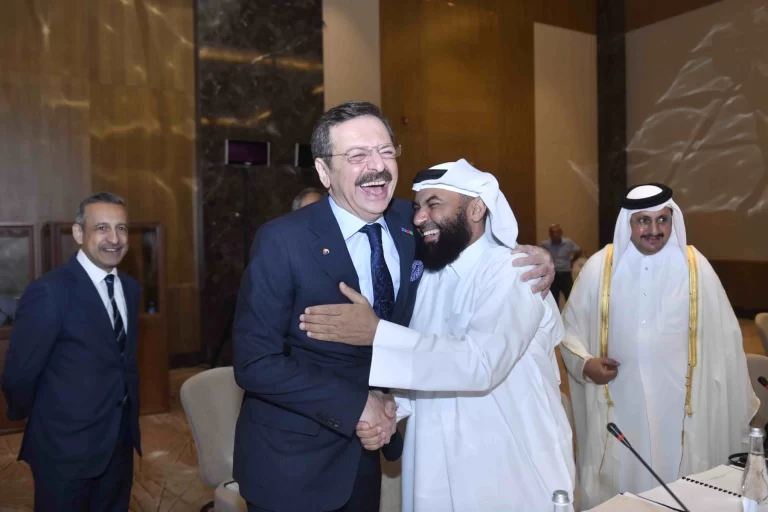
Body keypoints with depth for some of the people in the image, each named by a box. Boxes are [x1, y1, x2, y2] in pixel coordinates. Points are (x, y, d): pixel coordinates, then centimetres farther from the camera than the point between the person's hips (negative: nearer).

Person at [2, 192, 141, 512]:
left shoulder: (130, 287, 4)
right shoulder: (49, 291, -19)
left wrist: (129, 418, 13)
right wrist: (44, 422, 1)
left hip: (121, 440, 6)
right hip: (66, 447, -6)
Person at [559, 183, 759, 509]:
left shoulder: (695, 267, -3)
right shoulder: (599, 267, -5)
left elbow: (721, 337, 3)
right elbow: (570, 327, 4)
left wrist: (736, 401, 7)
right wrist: (584, 363, -13)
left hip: (678, 405, 1)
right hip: (618, 404, 0)